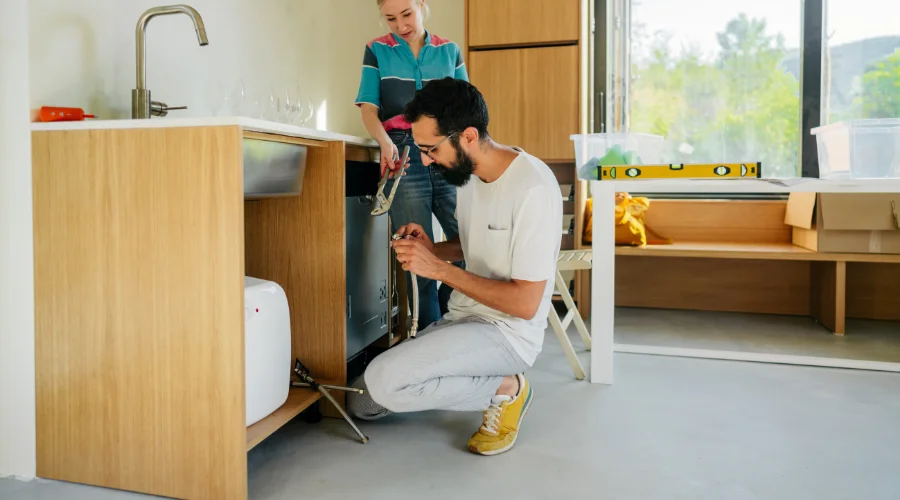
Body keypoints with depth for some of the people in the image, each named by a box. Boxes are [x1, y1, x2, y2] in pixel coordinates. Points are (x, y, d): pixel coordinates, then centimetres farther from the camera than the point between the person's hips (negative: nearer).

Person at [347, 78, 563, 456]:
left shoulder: (533, 188, -24)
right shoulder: (467, 172, 3)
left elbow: (525, 303, -23)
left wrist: (439, 268, -21)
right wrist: (431, 248, 0)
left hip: (507, 333, -9)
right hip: (462, 319, 9)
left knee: (384, 382, -26)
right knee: (361, 403, 5)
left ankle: (505, 389, -5)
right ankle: (489, 381, 13)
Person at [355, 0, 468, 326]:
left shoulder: (449, 50, 15)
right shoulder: (377, 51, 10)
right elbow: (368, 108, 3)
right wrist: (386, 143, -17)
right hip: (402, 155, -2)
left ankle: (447, 316, 16)